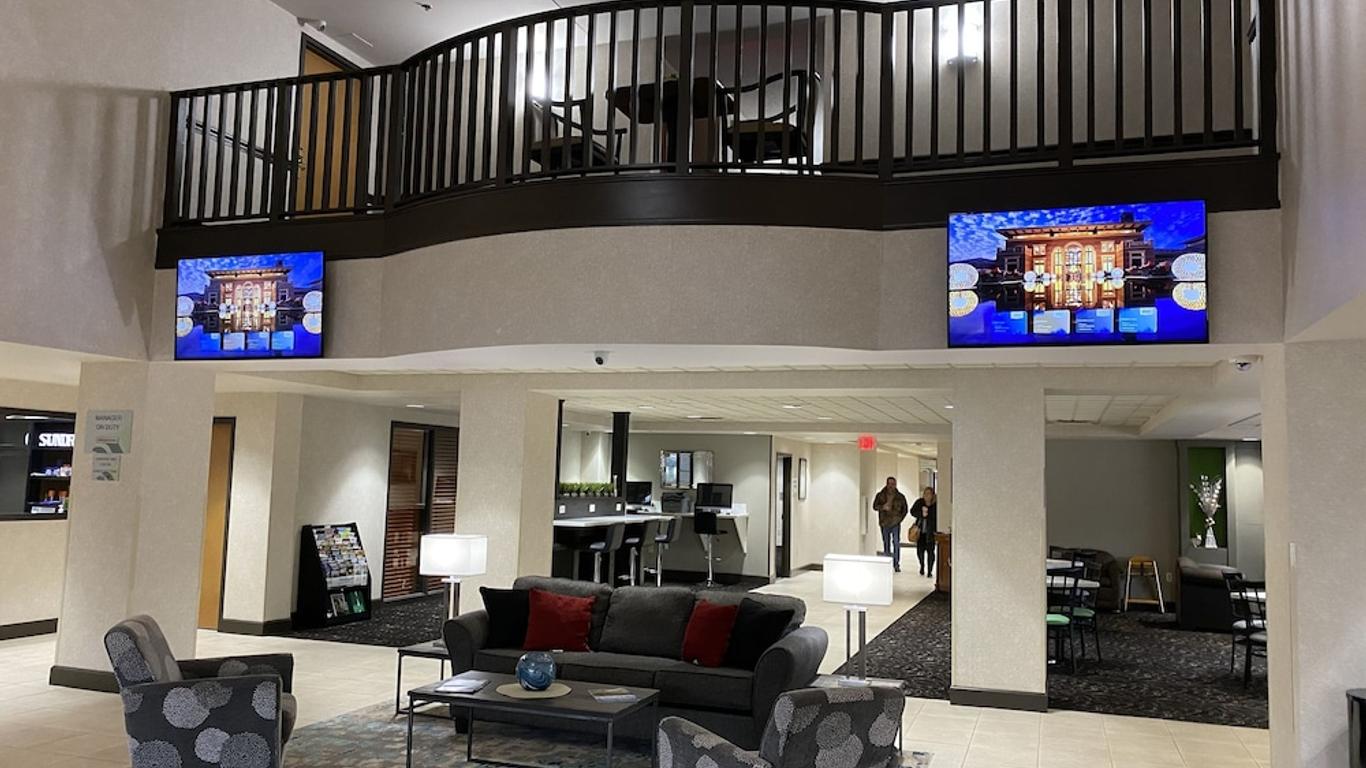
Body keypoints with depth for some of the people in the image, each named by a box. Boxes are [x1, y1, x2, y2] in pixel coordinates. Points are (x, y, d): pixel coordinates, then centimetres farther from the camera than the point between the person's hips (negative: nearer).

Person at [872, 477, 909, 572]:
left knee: (896, 543, -10)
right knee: (886, 543, 7)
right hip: (884, 523, 1)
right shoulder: (880, 495, 4)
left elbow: (905, 509, 11)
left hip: (895, 523, -1)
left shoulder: (900, 496, 4)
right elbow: (875, 506, 3)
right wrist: (883, 507, -15)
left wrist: (900, 518, -1)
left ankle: (896, 565, -7)